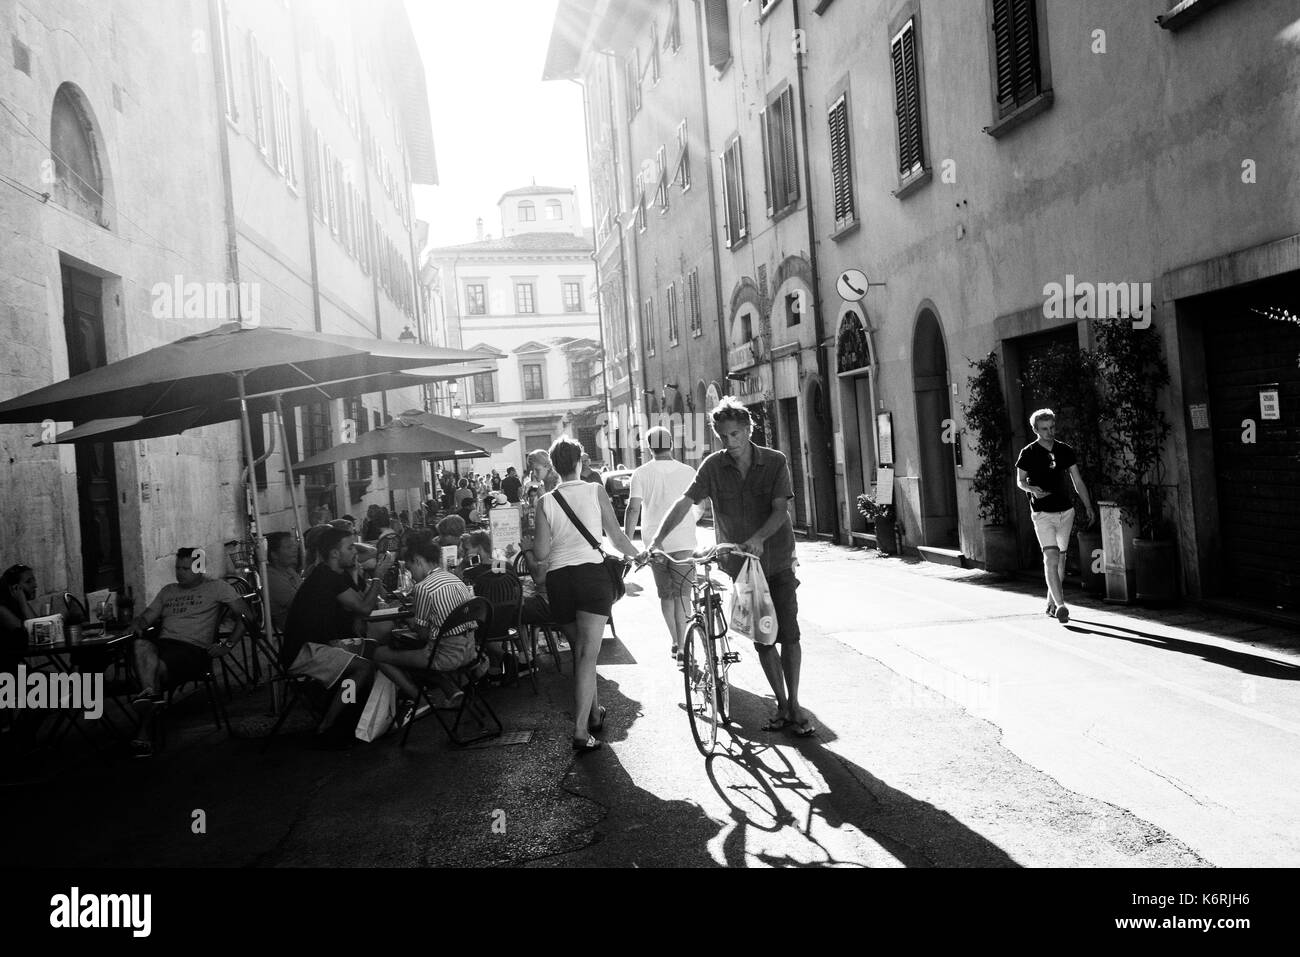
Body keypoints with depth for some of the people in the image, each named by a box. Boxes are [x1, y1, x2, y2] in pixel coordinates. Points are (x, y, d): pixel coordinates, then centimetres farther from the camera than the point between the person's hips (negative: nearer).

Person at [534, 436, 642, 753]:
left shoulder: (545, 501, 4)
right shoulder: (596, 491, 3)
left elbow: (541, 553, -1)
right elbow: (617, 537, 3)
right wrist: (637, 555, 22)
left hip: (559, 578, 2)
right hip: (592, 572, -2)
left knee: (579, 651, 18)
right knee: (588, 654, -6)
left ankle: (595, 714, 31)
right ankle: (581, 730, -14)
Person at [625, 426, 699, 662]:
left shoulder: (641, 473, -1)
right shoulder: (688, 471, 2)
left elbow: (633, 509, -7)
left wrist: (626, 542, -2)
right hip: (683, 542, -1)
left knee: (665, 595, 14)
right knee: (682, 595, -1)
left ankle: (675, 642, 24)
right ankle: (682, 645, -10)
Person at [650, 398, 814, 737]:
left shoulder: (775, 462, -6)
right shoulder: (713, 466, -5)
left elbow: (780, 510, -13)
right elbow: (685, 502, -13)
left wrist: (759, 538, -31)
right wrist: (658, 539, -25)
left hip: (777, 561, -1)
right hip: (739, 565, 1)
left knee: (788, 634, -4)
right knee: (761, 639, 6)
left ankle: (794, 705, 10)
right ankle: (781, 705, 19)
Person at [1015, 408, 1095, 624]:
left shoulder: (1065, 451, 6)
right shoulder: (1028, 453, -4)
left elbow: (1078, 481, 10)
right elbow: (1020, 480, 5)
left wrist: (1089, 508, 5)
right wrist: (1031, 489, -17)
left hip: (1066, 511, 4)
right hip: (1042, 513, -4)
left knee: (1061, 559, 10)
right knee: (1051, 557, -15)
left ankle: (1051, 603, 22)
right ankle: (1060, 605, -15)